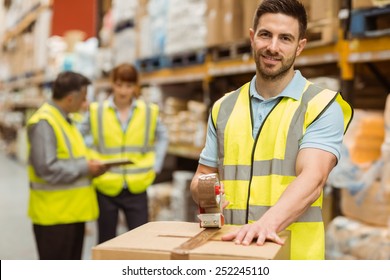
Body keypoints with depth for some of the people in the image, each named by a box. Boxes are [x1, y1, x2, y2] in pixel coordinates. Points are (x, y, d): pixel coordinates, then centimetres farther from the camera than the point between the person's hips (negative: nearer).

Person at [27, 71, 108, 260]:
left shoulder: (65, 119, 13)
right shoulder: (43, 122, -18)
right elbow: (47, 169, -26)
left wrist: (89, 165, 5)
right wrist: (85, 168, -17)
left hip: (73, 210, 10)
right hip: (54, 213, -10)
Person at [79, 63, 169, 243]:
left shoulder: (148, 111, 1)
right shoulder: (96, 111, -2)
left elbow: (162, 137, 15)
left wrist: (155, 165, 6)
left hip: (136, 188, 0)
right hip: (106, 188, 0)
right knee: (106, 242, 12)